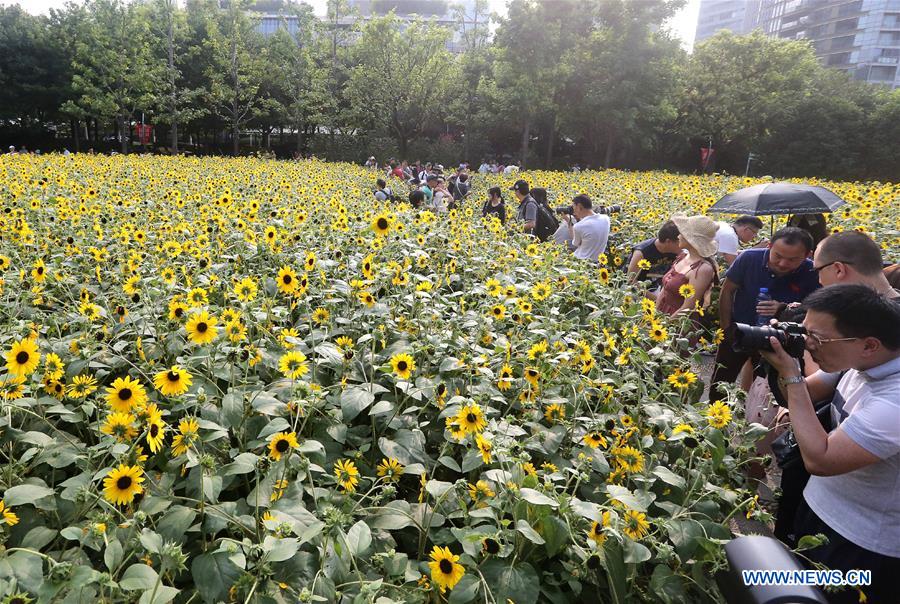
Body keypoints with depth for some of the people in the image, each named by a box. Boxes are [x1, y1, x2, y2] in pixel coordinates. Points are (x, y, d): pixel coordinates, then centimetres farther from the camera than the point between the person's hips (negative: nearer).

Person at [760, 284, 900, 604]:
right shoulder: (858, 360, -8)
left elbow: (819, 459, -32)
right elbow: (803, 395, 7)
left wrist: (790, 375, -29)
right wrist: (785, 363, -15)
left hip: (863, 543, -7)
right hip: (818, 506, 8)